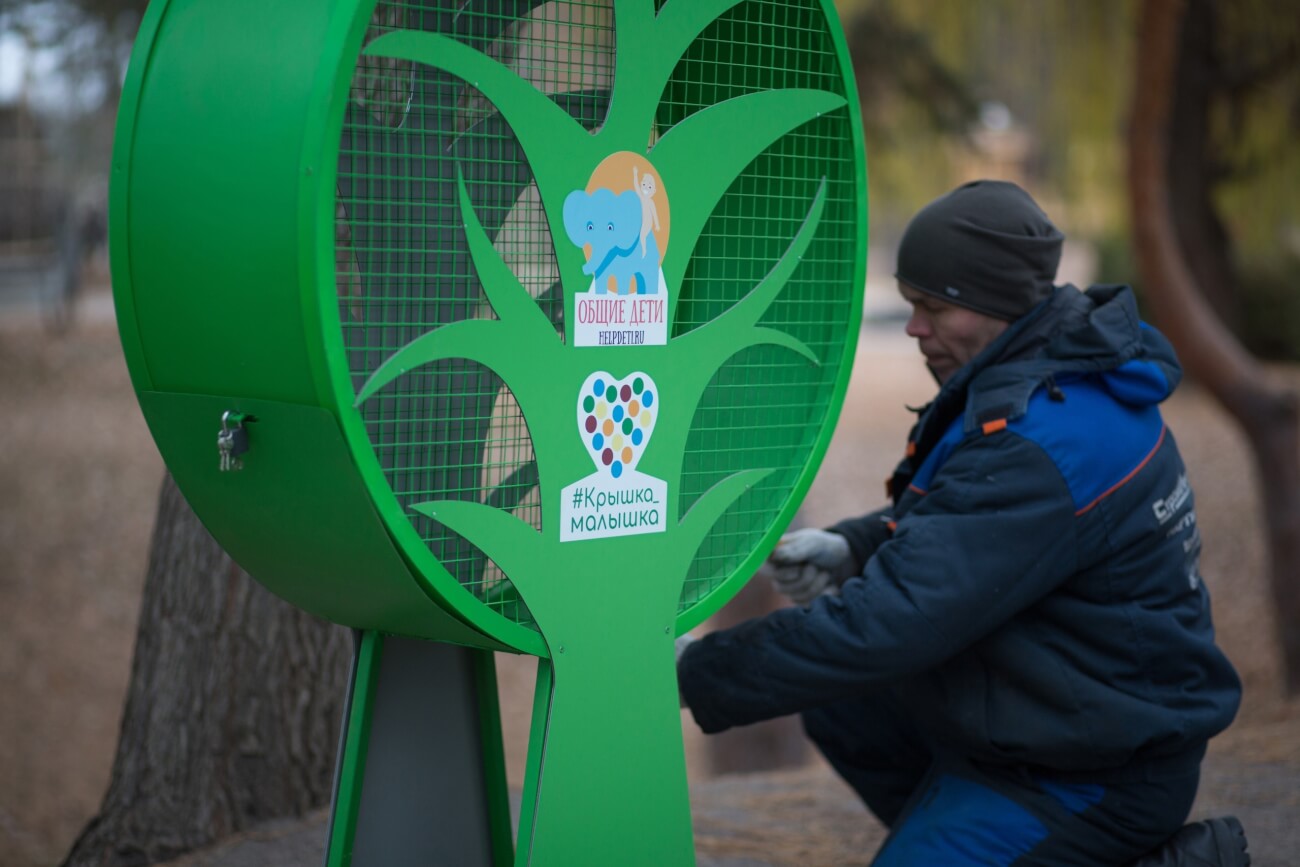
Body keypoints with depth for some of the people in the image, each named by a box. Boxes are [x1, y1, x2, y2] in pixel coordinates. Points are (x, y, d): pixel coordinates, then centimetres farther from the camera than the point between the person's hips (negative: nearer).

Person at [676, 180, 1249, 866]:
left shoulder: (1036, 447, -30)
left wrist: (697, 672, -26)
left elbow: (890, 623, -32)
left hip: (1091, 775, -10)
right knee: (838, 704, 14)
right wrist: (849, 548, -5)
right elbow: (955, 521, 15)